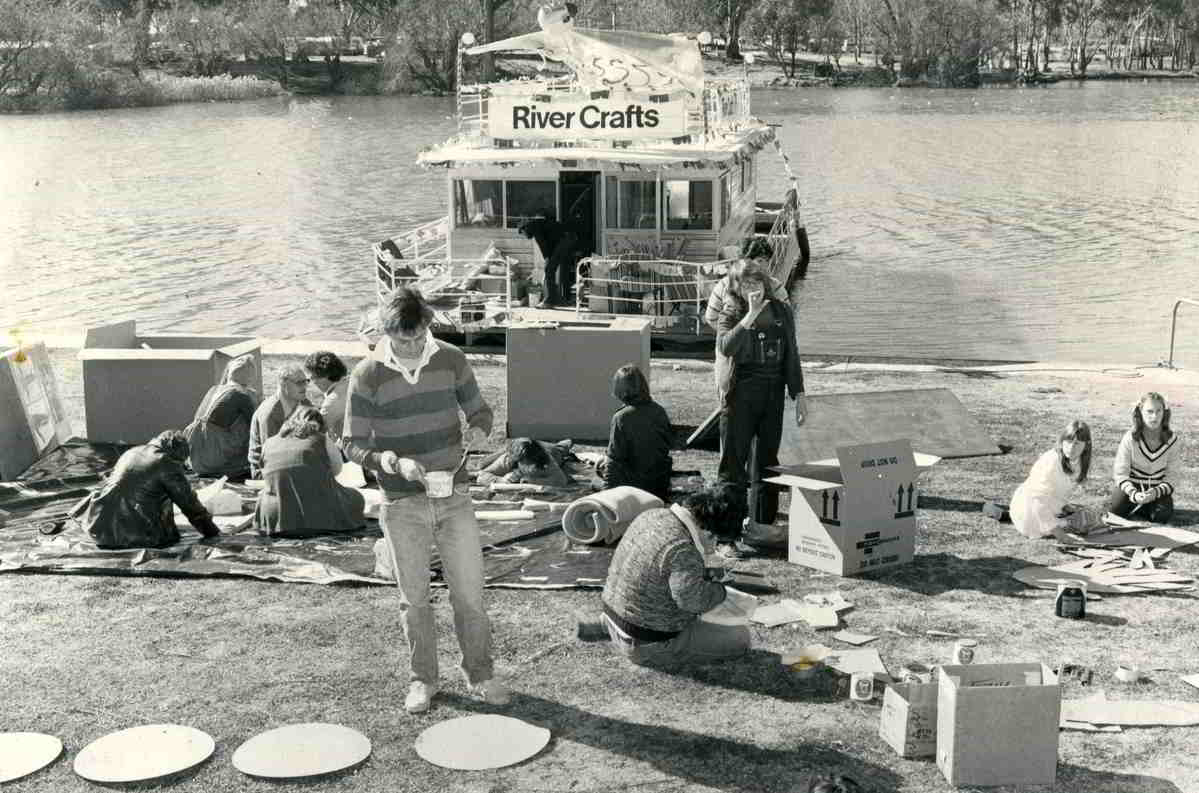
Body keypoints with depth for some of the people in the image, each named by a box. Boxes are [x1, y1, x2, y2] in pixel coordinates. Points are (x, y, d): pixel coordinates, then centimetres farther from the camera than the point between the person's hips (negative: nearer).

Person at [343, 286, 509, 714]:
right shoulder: (368, 375, -9)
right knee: (414, 598, 10)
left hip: (454, 498, 1)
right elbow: (353, 443, -7)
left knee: (469, 591, 4)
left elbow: (479, 409, 9)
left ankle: (480, 674, 20)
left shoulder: (451, 359, -3)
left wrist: (478, 428, -15)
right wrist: (392, 461, -25)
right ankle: (423, 679, 26)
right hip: (402, 505, -1)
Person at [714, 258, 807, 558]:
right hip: (739, 395, -5)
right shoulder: (731, 313, -5)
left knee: (768, 459, 13)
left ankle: (760, 523, 26)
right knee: (733, 463, -5)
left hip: (773, 394, 5)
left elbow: (791, 355, 13)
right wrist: (751, 315, -29)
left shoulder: (781, 312, 7)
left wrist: (798, 394, 9)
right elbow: (726, 346, -25)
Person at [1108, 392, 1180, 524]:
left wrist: (1157, 492, -27)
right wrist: (1134, 494, -31)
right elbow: (1120, 473, -14)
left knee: (1161, 516, -26)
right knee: (1115, 510, -26)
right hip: (1131, 485, -1)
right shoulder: (1130, 438, -16)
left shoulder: (1172, 440, -11)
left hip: (1158, 487, 1)